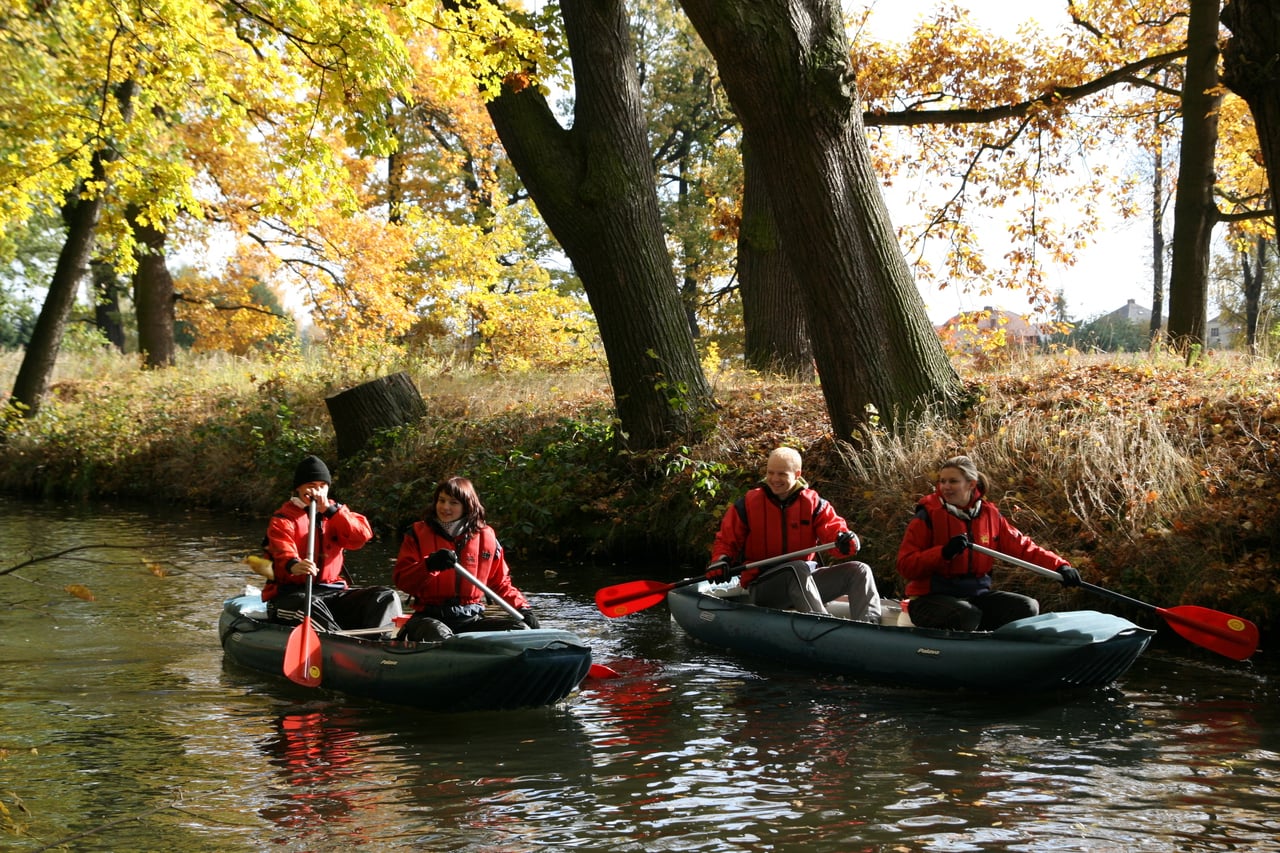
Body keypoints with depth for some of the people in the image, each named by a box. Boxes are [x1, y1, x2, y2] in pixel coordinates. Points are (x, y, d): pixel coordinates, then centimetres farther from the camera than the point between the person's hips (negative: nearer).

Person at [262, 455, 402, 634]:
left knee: (386, 597, -13)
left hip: (332, 592, 5)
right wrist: (294, 565, -46)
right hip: (290, 595, -5)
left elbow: (362, 536, -4)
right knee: (308, 605, -39)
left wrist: (330, 510, -14)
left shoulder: (336, 511, 15)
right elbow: (283, 551, -22)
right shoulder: (283, 519, 0)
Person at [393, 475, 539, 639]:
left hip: (471, 619, 5)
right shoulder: (419, 533, 5)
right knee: (440, 638, -40)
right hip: (430, 618, -4)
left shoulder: (485, 537, 10)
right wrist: (429, 565, -24)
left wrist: (522, 608, 2)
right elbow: (401, 579, -5)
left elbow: (500, 583, 18)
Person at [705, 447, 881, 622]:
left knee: (860, 571, -11)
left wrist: (844, 539, -30)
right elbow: (727, 540, 6)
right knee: (798, 568, -37)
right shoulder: (748, 504, 1)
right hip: (761, 590, -4)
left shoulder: (813, 503, 6)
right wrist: (720, 560, -16)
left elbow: (832, 528, -5)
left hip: (805, 583, 4)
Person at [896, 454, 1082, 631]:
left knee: (1027, 607, -11)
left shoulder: (989, 515, 7)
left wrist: (1060, 566, -6)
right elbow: (905, 565, -13)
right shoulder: (928, 516, -8)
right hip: (930, 598, -6)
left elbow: (1022, 546, 7)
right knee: (969, 615, -35)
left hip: (976, 593, 6)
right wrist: (944, 552, -27)